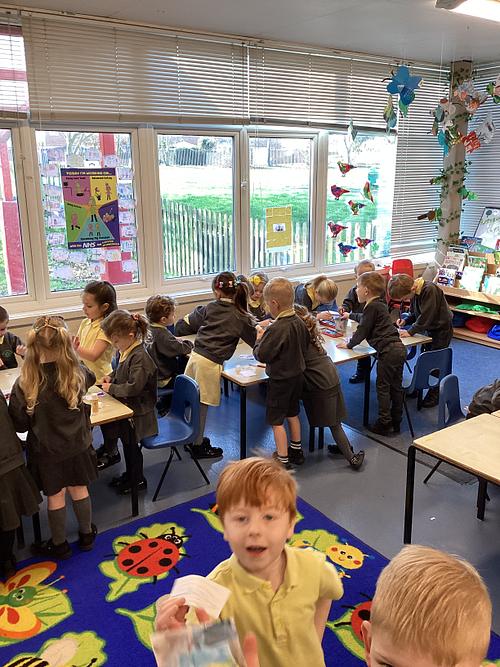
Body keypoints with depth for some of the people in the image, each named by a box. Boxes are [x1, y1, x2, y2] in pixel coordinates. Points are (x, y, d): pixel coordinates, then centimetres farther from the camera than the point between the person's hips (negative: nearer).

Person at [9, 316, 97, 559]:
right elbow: (90, 378, 10)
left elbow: (19, 424, -15)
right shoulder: (77, 373, -16)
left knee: (55, 496, 16)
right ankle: (87, 534, 41)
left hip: (46, 450, -2)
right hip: (77, 445, 2)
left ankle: (59, 544, 35)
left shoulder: (25, 383, -24)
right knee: (79, 490, 21)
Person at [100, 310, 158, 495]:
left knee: (131, 445, 7)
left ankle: (138, 480, 27)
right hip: (126, 406, 9)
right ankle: (130, 475, 43)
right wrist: (111, 377, 3)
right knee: (126, 442, 23)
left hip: (137, 411, -9)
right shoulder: (126, 351, 0)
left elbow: (133, 387, -31)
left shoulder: (140, 357, -28)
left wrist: (111, 389, -20)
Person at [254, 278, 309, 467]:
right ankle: (296, 451, 37)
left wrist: (259, 340, -5)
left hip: (280, 380, -8)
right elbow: (305, 344, 12)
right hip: (298, 374, 8)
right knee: (292, 413, 23)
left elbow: (261, 355, -22)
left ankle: (282, 460, 10)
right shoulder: (299, 322, -2)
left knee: (277, 420, 4)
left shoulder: (276, 329, -27)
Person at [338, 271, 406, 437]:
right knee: (396, 386, 15)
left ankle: (384, 424, 7)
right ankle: (396, 422, 24)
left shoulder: (372, 307, -10)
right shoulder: (380, 305, 20)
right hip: (399, 348, 10)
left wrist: (349, 344, 5)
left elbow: (363, 330, -9)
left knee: (383, 387, 1)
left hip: (388, 351, -10)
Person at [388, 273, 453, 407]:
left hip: (441, 329, -8)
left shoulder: (430, 290, -29)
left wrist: (410, 331, -26)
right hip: (428, 329, 8)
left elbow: (426, 317, -30)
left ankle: (435, 394, 11)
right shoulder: (414, 293, -3)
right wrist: (405, 321, -9)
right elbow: (415, 314, 9)